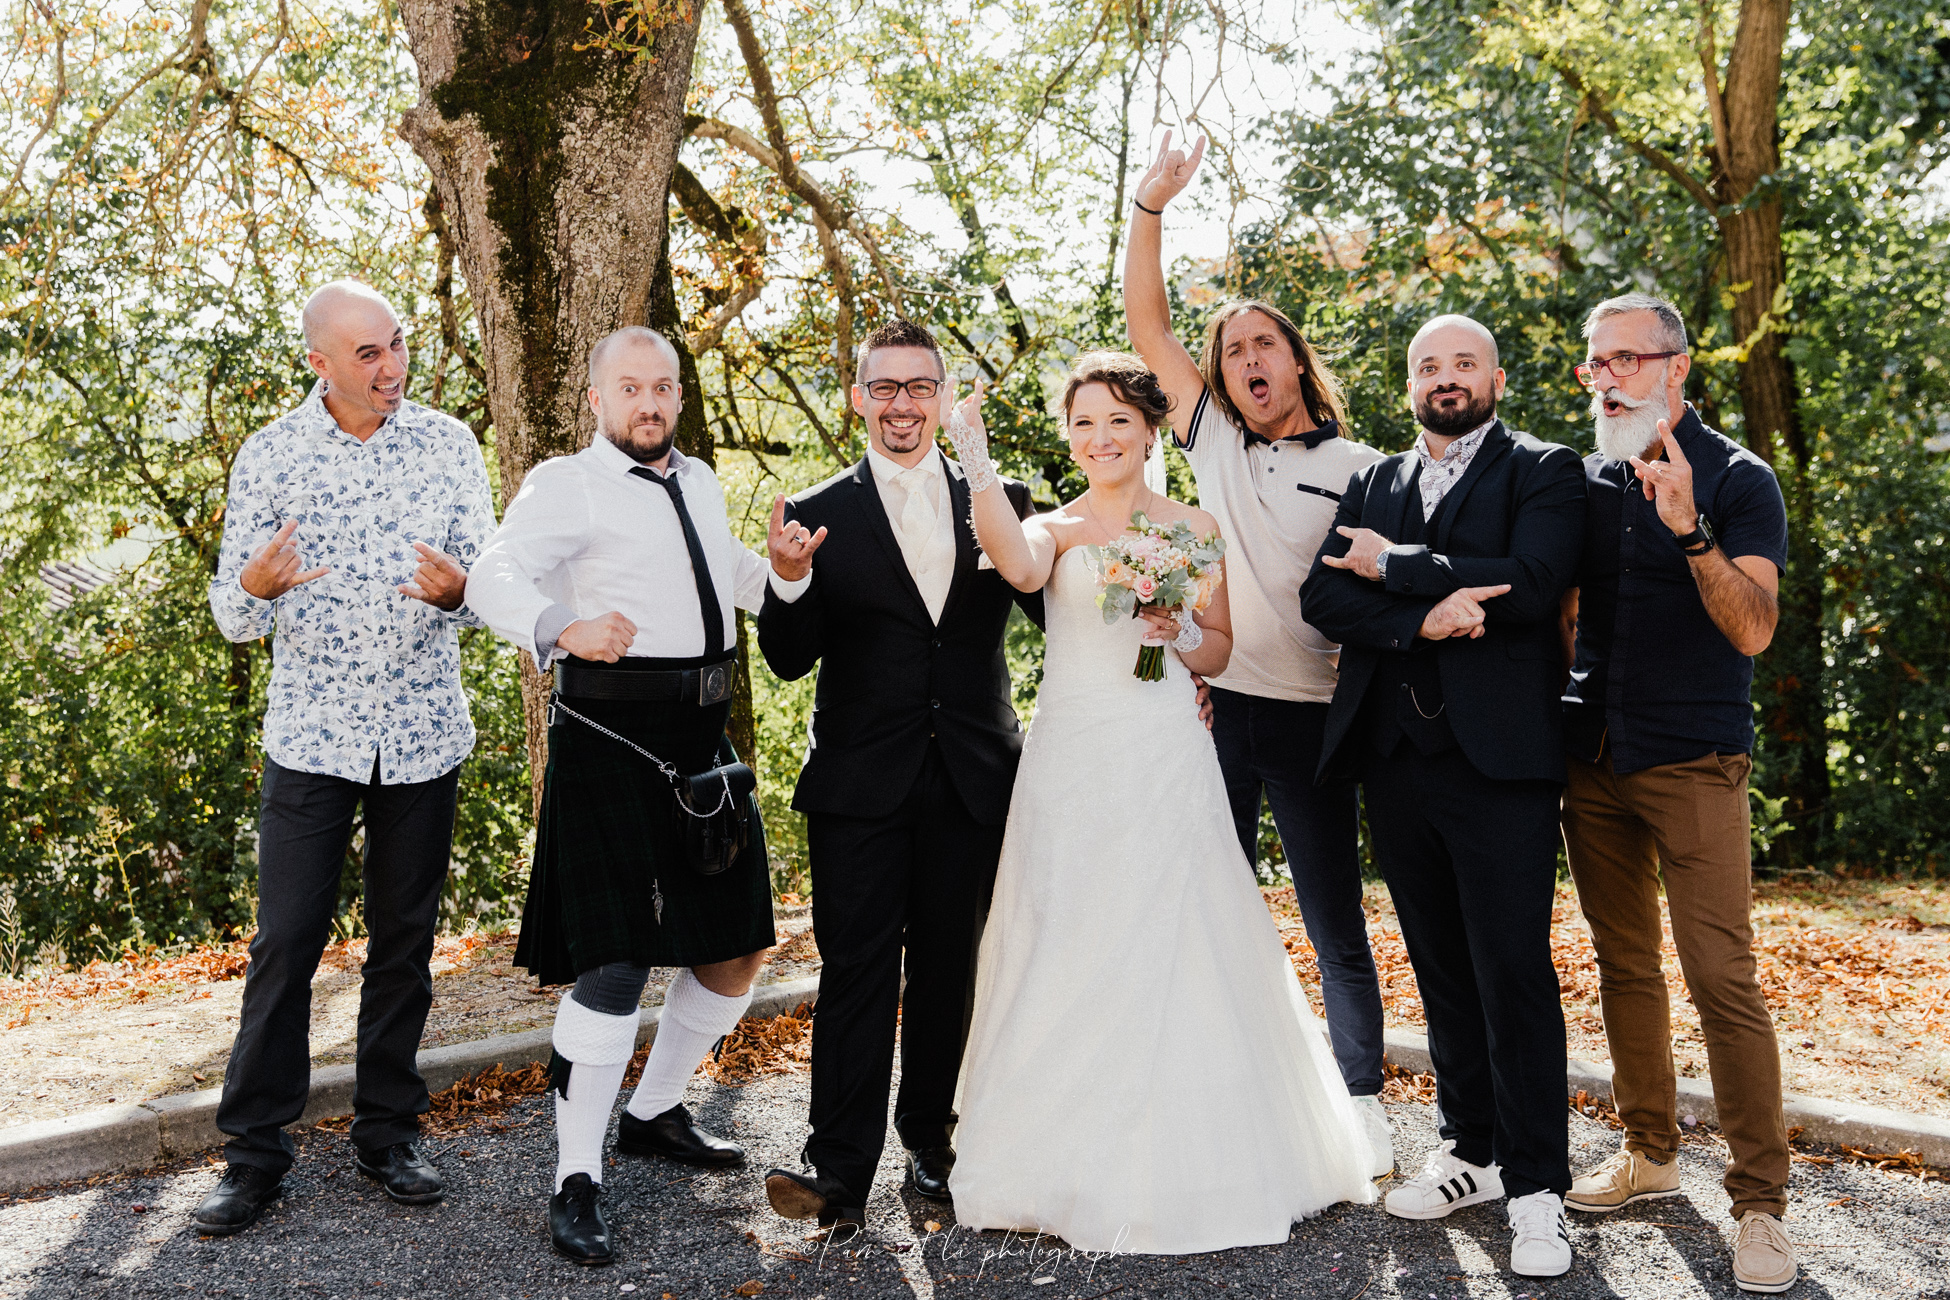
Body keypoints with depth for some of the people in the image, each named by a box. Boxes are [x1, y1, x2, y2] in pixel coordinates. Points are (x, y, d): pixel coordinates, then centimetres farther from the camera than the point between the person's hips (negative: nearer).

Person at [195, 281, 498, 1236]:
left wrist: (453, 590, -25)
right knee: (285, 943, -1)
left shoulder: (448, 443, 1)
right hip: (311, 734, -1)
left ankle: (386, 1132, 25)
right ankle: (255, 1149, 14)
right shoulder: (269, 455, -1)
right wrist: (256, 588, -25)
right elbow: (232, 616, -1)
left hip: (424, 734, 1)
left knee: (404, 941, 10)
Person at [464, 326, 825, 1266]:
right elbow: (494, 578, -20)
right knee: (616, 958, -12)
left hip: (703, 735, 8)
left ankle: (653, 1114, 34)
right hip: (610, 736, -8)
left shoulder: (699, 482, 18)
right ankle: (576, 1181, 2)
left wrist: (782, 569, 9)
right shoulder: (567, 484, -4)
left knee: (740, 948, 14)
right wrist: (565, 628, -40)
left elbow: (731, 581, 32)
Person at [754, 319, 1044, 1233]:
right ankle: (841, 1172, 4)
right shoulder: (818, 515, 1)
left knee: (945, 971, 13)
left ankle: (930, 1140, 29)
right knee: (856, 974, -1)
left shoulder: (1001, 503, 7)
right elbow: (789, 660, -4)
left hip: (971, 781, 2)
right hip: (862, 785, -2)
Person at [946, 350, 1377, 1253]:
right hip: (1072, 763, 0)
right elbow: (1019, 566, -19)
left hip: (1166, 761, 0)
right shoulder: (1055, 529, 6)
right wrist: (977, 463, -30)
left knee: (1173, 952, 1)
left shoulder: (1194, 528, 8)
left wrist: (1179, 632, -10)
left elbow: (1219, 651, 11)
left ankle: (1185, 1166, 17)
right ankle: (1076, 1165, 19)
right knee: (1070, 952, 4)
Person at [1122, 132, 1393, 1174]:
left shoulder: (1355, 469, 3)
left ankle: (1363, 1105, 20)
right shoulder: (1215, 443, 10)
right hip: (1213, 708, 3)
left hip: (1310, 717, -3)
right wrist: (1150, 209, 2)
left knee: (1336, 927, 5)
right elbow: (1145, 329, 9)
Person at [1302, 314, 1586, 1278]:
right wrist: (1421, 617, -15)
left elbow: (1530, 582, -15)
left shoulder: (1544, 472, 4)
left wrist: (1393, 565, -8)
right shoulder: (1371, 484, 17)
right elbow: (1323, 595, 2)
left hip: (1498, 760, -4)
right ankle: (1472, 1150, 25)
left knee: (1513, 970, -4)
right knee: (1440, 968, 12)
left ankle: (1536, 1186, 7)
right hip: (1395, 758, 5)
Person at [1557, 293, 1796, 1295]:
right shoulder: (1587, 481, 11)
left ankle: (1760, 1200, 2)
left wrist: (1687, 528, -27)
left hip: (1693, 761, -5)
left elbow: (1753, 630, -15)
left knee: (1722, 977, -8)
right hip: (1595, 760, 5)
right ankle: (1649, 1152, 26)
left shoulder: (1738, 479, -4)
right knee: (1624, 965, 12)